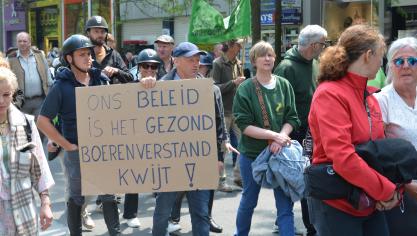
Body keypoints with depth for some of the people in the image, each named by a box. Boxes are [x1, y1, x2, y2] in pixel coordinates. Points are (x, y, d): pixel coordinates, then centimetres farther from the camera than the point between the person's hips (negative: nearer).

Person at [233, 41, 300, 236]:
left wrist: (282, 137, -19)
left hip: (281, 152, 1)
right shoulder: (245, 89, -7)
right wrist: (274, 135, -22)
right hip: (252, 153, -1)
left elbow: (291, 119, 1)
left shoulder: (284, 85, 0)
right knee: (249, 200, 16)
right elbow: (244, 125, -13)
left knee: (285, 204, 0)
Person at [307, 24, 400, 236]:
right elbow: (344, 159, -26)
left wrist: (393, 190, -8)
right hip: (336, 205, -7)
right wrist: (386, 191, -17)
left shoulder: (369, 97, 9)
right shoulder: (330, 94, -17)